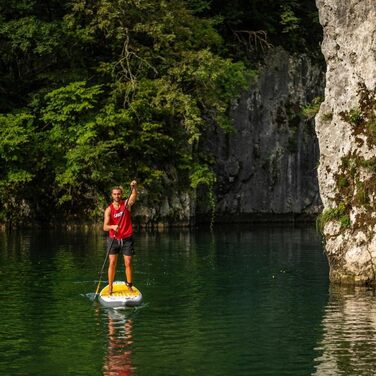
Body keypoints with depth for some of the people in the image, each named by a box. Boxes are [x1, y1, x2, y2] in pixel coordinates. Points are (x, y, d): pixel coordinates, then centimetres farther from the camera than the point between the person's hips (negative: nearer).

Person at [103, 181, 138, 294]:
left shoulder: (126, 204, -2)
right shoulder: (109, 210, -4)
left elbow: (134, 196, -23)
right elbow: (105, 227, -14)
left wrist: (134, 187, -43)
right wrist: (112, 227, -35)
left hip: (127, 239, 0)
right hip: (113, 239, 0)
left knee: (128, 263, 0)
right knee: (112, 263, -3)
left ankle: (129, 286, 9)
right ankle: (110, 287, 3)